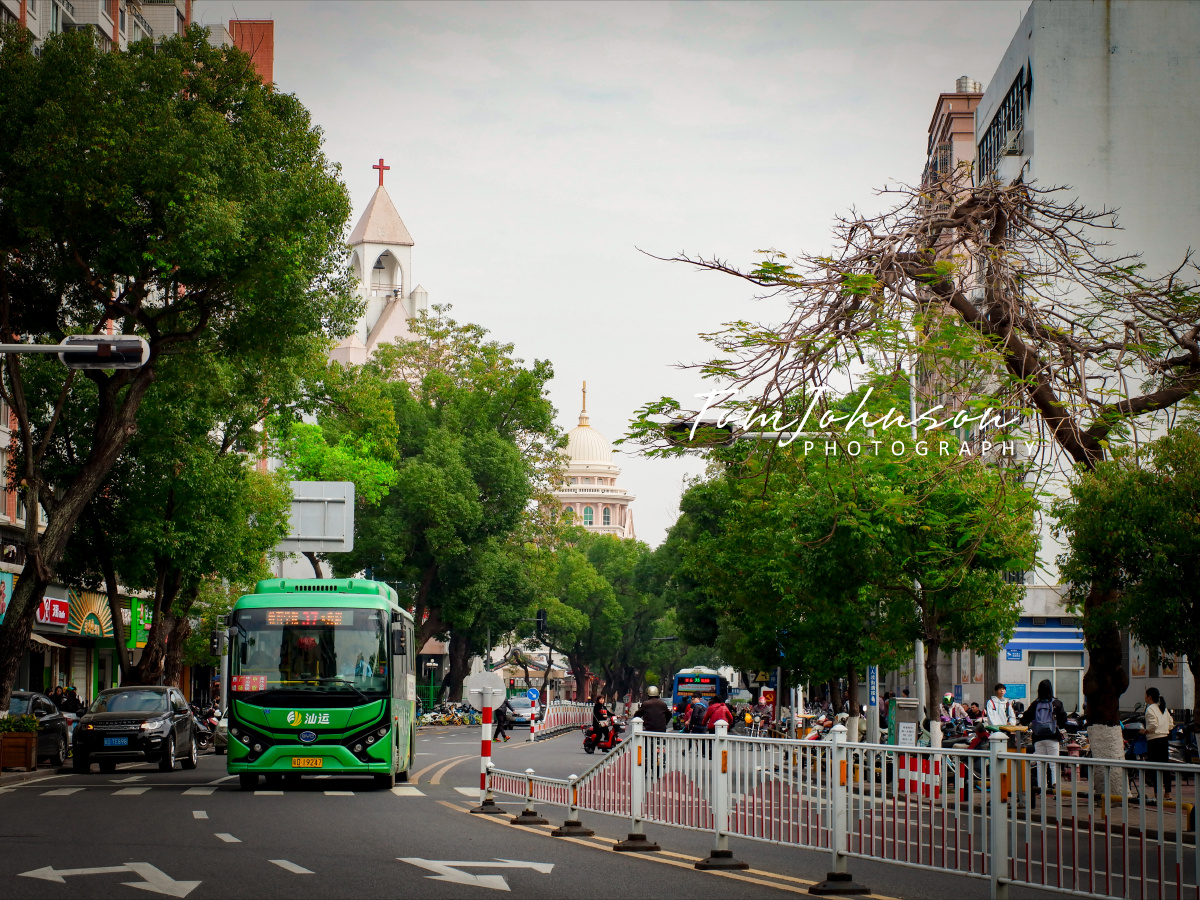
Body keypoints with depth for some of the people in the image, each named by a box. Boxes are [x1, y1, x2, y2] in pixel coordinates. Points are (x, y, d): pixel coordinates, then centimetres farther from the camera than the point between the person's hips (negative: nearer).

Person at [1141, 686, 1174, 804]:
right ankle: (1167, 794, 12)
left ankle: (1157, 795, -5)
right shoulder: (1164, 708, 14)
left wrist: (1145, 731, -5)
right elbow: (1171, 724, 15)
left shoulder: (1150, 709, -10)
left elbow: (1153, 725, -20)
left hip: (1154, 740, -8)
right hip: (1164, 738, 8)